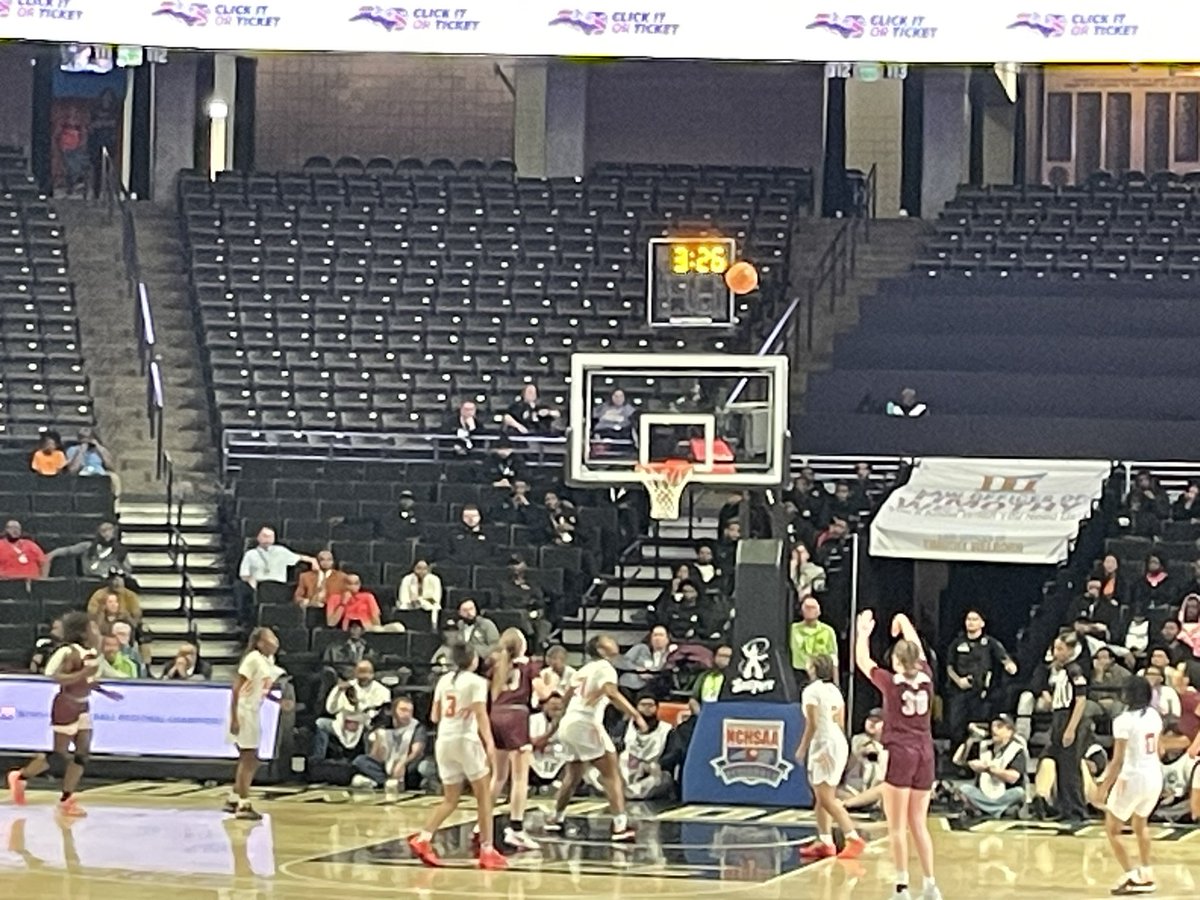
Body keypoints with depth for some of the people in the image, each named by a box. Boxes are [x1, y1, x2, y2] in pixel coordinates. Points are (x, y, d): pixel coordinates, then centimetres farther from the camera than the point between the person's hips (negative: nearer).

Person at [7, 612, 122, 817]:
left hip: (82, 707, 8)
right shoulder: (72, 653, -21)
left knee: (83, 753, 2)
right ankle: (20, 777, 16)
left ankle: (65, 800, 9)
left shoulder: (92, 653, 4)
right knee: (60, 756, -3)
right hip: (66, 706, -8)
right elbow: (58, 678, -29)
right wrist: (85, 672, -34)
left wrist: (104, 691, 9)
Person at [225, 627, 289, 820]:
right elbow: (236, 689, -20)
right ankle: (243, 805, -3)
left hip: (254, 713, 9)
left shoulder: (270, 660, 7)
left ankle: (233, 799, 26)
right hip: (243, 712, -9)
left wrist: (279, 702, 5)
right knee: (248, 758, -7)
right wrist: (234, 719, -24)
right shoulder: (253, 659, -18)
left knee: (249, 759, 15)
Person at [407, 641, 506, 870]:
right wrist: (489, 743, -23)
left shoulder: (444, 680, 11)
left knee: (451, 799, 13)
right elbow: (480, 714, -17)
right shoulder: (476, 682, -5)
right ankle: (487, 850, 2)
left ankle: (423, 838, -6)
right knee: (484, 795, 6)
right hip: (466, 739, -6)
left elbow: (435, 717, 13)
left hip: (444, 740, 6)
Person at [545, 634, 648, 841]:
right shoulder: (604, 667, -4)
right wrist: (636, 716, -27)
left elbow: (566, 698, 27)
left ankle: (556, 819, 36)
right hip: (586, 724, -9)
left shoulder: (584, 669, 21)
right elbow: (612, 694, -23)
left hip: (568, 723, 9)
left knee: (574, 775, 25)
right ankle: (620, 825, -18)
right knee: (611, 773, -8)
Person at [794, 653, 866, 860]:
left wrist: (802, 748, -8)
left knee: (826, 798, -11)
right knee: (821, 797, 14)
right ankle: (825, 842, 15)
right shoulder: (834, 691, 14)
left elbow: (812, 724, -16)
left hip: (824, 743, -9)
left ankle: (854, 839, -18)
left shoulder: (811, 691, -11)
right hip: (839, 742, 9)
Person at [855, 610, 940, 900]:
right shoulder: (925, 678, 3)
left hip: (900, 754, -5)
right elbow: (918, 651, 23)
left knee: (897, 825, -1)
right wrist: (904, 624, 38)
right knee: (919, 824, 11)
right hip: (924, 754, 5)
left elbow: (862, 661, 8)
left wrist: (863, 633, 23)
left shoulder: (891, 683, -7)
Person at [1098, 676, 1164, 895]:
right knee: (1140, 823, 30)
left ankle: (1131, 877, 1)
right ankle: (1146, 875, 31)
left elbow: (1118, 761, -18)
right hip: (1155, 776, 7)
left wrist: (1104, 787, -10)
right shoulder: (1154, 715, 4)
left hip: (1133, 778, -7)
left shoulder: (1124, 721, -17)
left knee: (1112, 829, 9)